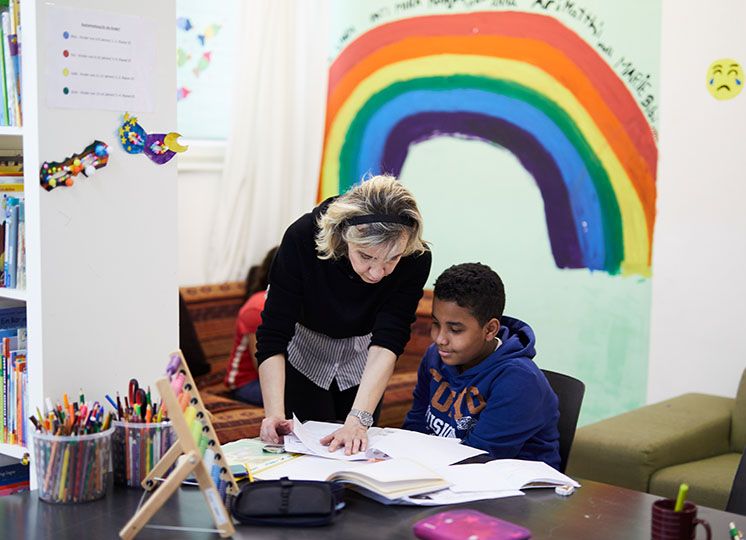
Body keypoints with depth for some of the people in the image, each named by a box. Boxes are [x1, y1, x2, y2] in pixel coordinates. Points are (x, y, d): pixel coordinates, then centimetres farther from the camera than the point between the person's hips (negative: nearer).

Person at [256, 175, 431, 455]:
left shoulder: (415, 258, -32)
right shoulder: (302, 237, -35)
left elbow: (387, 343, -35)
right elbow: (273, 336, -33)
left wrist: (357, 421, -46)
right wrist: (274, 413, -45)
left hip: (363, 362, 2)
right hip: (303, 356, -1)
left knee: (355, 451, 12)